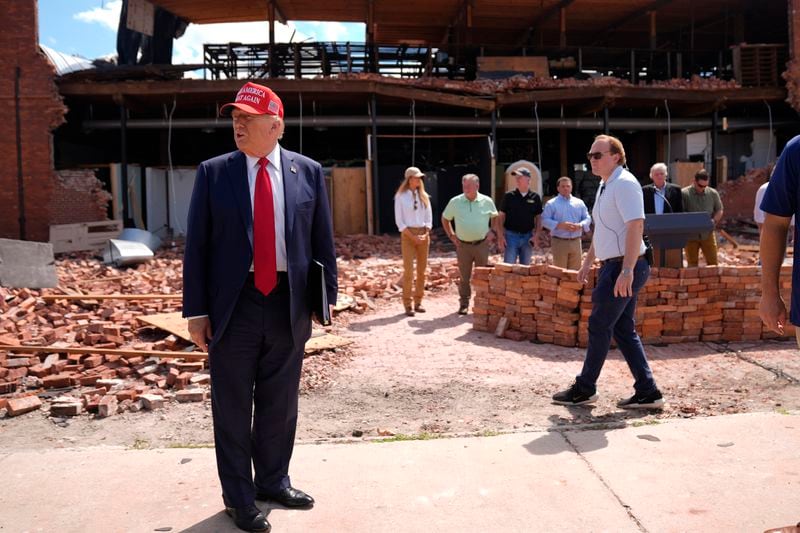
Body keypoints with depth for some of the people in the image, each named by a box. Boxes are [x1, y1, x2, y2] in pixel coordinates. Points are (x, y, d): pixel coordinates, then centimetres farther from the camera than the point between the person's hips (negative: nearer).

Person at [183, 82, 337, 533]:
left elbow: (323, 240, 6)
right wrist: (197, 310, -5)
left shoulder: (309, 172, 2)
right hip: (234, 304, -1)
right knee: (233, 407, 9)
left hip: (289, 303, 1)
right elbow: (197, 245, -1)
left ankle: (274, 481, 35)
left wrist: (326, 297, 3)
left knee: (280, 404, 15)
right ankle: (239, 496, 26)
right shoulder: (213, 172, -1)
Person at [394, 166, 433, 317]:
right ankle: (407, 304, -2)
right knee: (408, 269, -8)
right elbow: (399, 221, -5)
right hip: (408, 235, -4)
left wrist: (425, 234, -5)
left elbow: (429, 218, 11)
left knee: (422, 269, 5)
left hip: (423, 235, 4)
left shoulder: (424, 196, 10)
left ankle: (418, 302, 14)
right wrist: (413, 236, -13)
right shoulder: (400, 197, -2)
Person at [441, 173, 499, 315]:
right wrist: (451, 235, 5)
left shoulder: (487, 202, -2)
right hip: (463, 245, 0)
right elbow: (445, 219, 11)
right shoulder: (455, 202, -2)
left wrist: (491, 233, 3)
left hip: (481, 244, 0)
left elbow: (495, 218, 14)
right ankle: (463, 304, 16)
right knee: (464, 276, 6)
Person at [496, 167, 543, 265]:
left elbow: (538, 217, 8)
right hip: (511, 236, -2)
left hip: (528, 237, 2)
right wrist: (500, 236, -8)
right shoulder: (509, 196, -1)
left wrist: (537, 235, -4)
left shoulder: (535, 197, 3)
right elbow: (501, 217, 0)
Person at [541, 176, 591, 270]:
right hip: (559, 242, -3)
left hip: (576, 242, 4)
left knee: (575, 271, 6)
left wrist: (580, 225, -11)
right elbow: (545, 220, -6)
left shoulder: (579, 202, 13)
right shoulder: (551, 203, 2)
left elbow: (587, 218, 11)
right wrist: (560, 225, -19)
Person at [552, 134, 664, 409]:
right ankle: (647, 392, 16)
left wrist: (627, 270, -28)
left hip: (623, 268, -10)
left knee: (599, 327, -1)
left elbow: (636, 226, -23)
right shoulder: (605, 186, 17)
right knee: (624, 330, 11)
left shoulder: (624, 184, -14)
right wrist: (588, 261, 27)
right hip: (613, 267, 10)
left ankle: (584, 389, 13)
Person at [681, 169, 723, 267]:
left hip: (708, 234, 2)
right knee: (692, 263, 4)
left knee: (712, 262, 2)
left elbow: (719, 211, 12)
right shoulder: (684, 193, -6)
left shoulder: (713, 193, 6)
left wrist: (714, 221, -7)